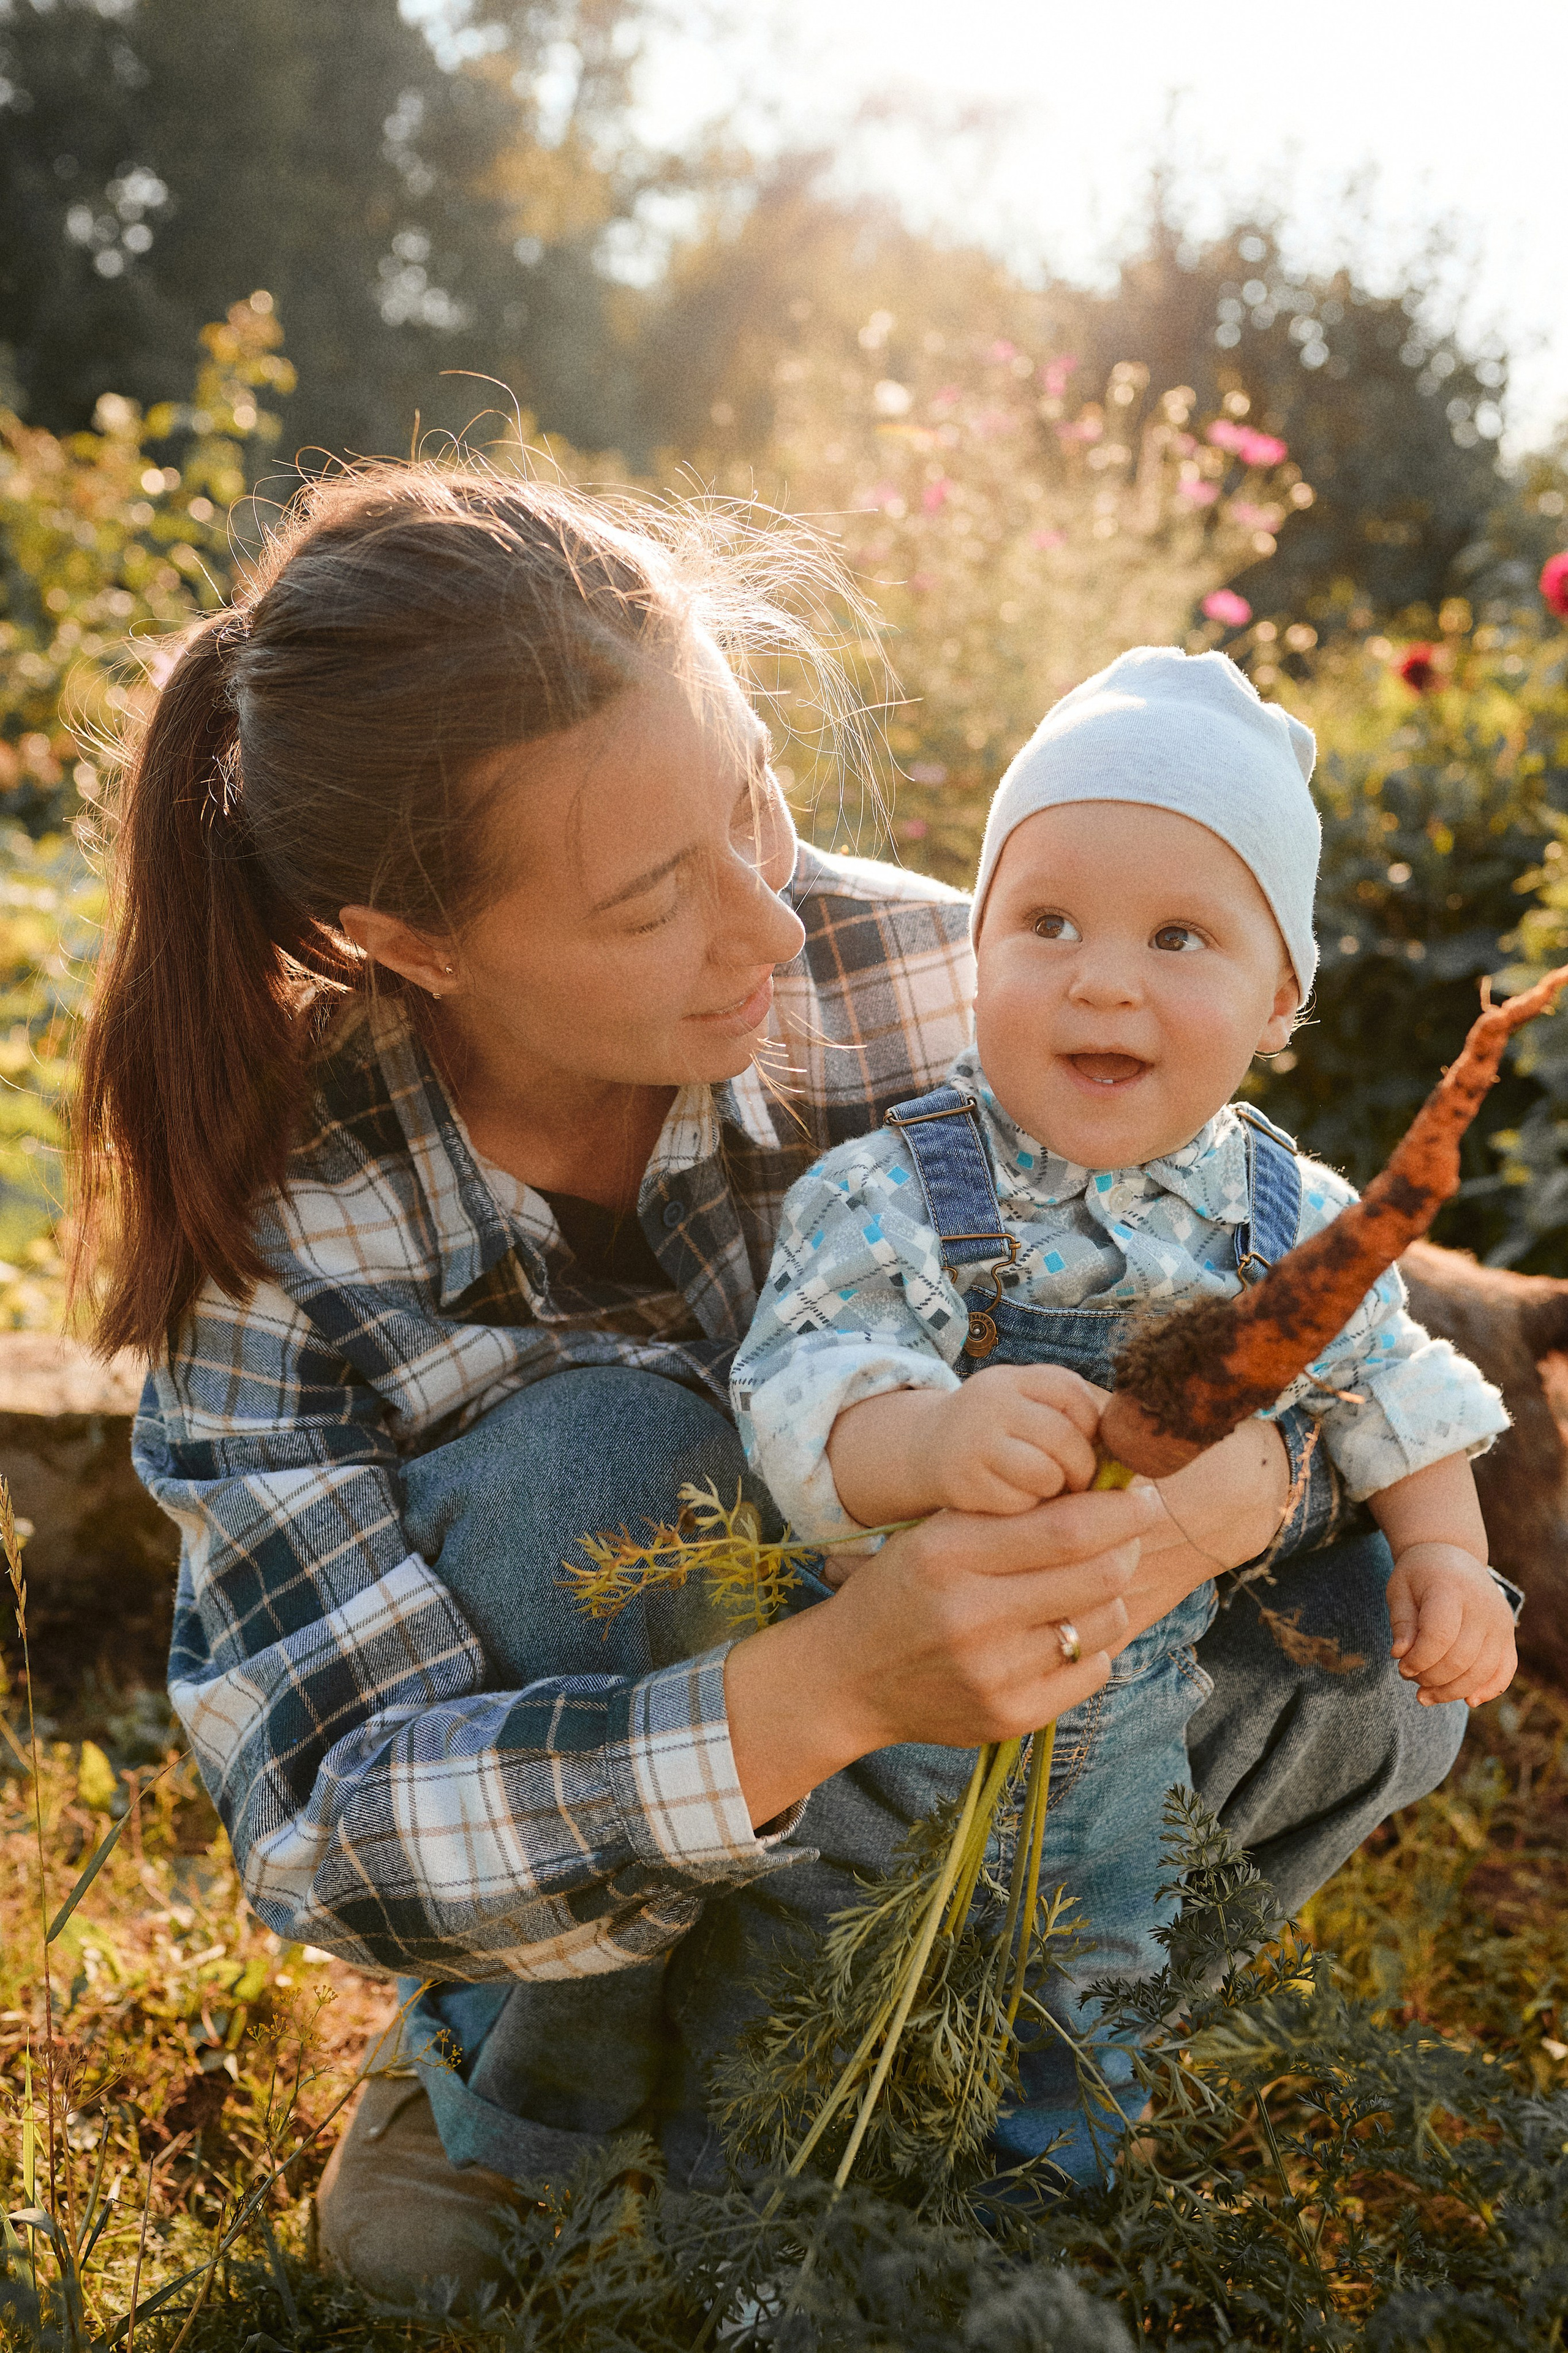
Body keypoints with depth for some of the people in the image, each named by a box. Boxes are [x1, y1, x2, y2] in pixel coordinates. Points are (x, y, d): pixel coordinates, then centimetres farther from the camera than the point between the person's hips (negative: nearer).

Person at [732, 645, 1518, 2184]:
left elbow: (1390, 1394, 5)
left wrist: (1443, 1554, -7)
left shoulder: (1297, 1221, -12)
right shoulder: (892, 1198, -27)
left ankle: (1061, 2150, 60)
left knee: (1093, 1974, 30)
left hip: (1129, 1731, 4)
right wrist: (934, 1440, -58)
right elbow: (802, 1403, -39)